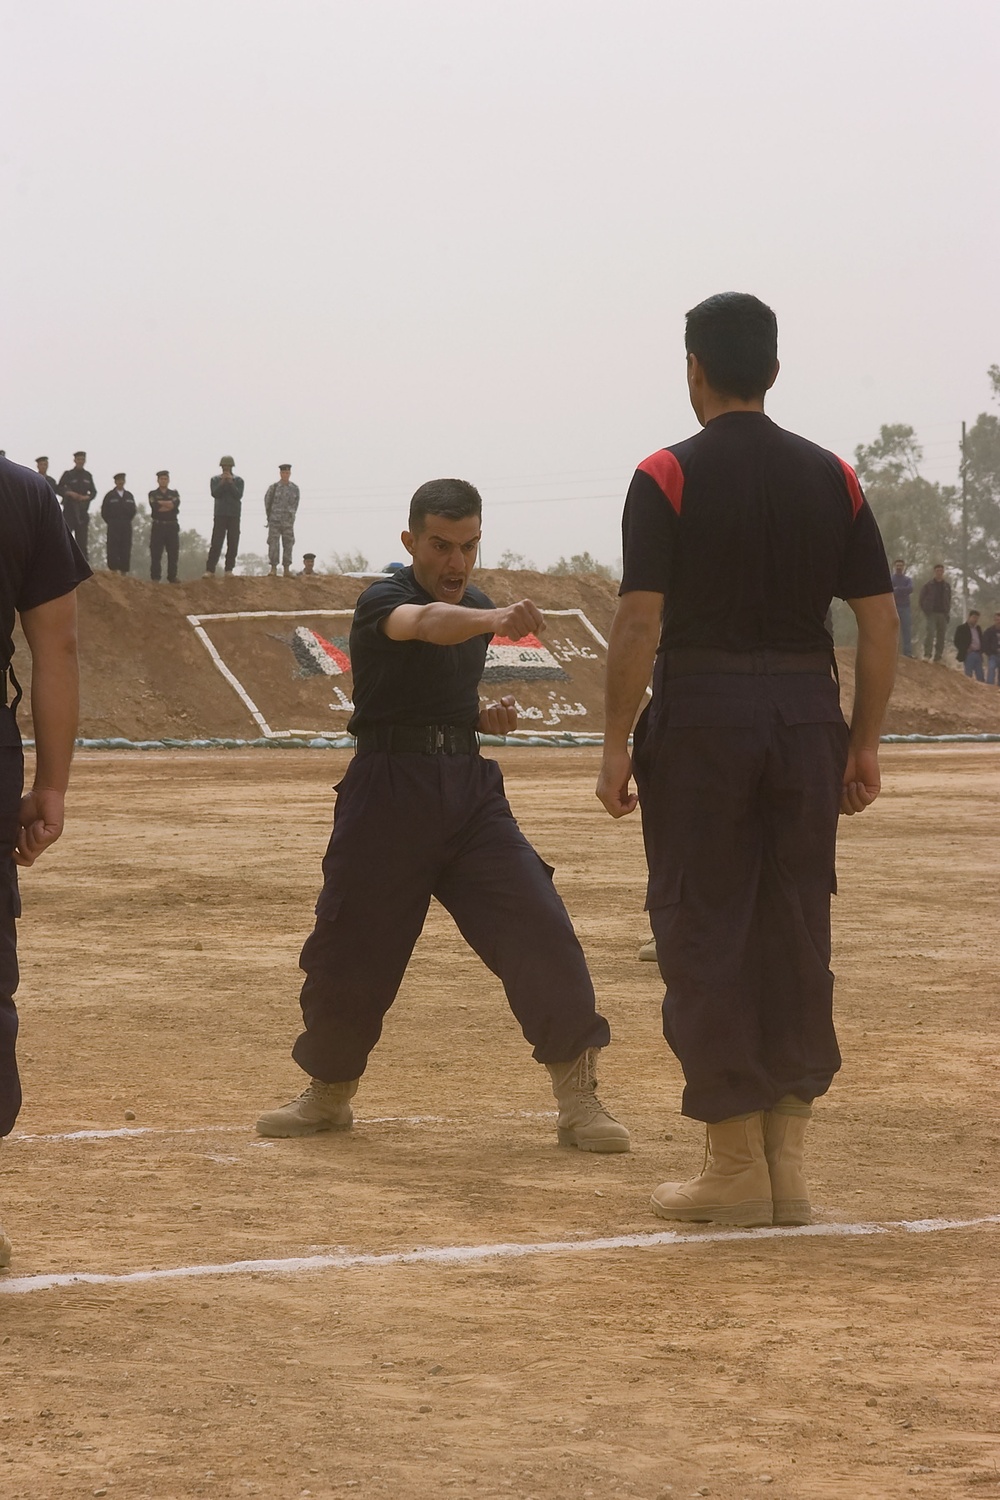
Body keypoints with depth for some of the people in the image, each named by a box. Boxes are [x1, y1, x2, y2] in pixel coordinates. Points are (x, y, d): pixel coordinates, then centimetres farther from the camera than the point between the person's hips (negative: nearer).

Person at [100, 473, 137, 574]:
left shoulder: (129, 496, 14)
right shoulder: (110, 495, 5)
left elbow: (133, 511, 15)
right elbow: (104, 511, 4)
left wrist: (128, 521, 6)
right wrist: (111, 522, 2)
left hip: (126, 526, 3)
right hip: (113, 527, -3)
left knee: (126, 550, -1)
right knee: (113, 549, -10)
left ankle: (124, 571, -1)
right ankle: (114, 571, -13)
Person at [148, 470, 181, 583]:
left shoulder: (174, 494, 13)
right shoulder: (153, 494, 7)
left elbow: (175, 505, -9)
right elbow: (155, 507, -12)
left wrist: (161, 503, -9)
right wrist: (169, 505, -6)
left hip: (172, 526, 2)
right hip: (158, 526, -2)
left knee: (173, 553, 1)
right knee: (156, 554, -3)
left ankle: (172, 578, 6)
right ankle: (155, 578, -1)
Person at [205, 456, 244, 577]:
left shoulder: (238, 480, 6)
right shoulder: (215, 479, 7)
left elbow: (239, 495, -8)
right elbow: (215, 494, -7)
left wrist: (231, 483, -15)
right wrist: (222, 482, -16)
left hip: (234, 516, 1)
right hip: (220, 515, -1)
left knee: (233, 544, 0)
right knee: (216, 544, -7)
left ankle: (229, 570, 5)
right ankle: (210, 570, -8)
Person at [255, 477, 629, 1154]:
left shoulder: (476, 608, 14)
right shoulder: (383, 602, -8)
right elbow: (427, 624, -34)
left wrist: (487, 717, 6)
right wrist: (496, 620, -54)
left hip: (470, 792, 4)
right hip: (389, 791, -4)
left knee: (539, 928, -11)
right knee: (352, 946, 4)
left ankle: (579, 1098, -7)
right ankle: (329, 1093, 28)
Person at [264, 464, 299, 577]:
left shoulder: (295, 488, 2)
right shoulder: (273, 487, -5)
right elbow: (267, 502, 7)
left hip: (288, 522, 2)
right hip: (274, 521, -2)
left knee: (288, 545, 1)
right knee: (274, 545, -5)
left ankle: (286, 569, 5)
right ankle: (273, 569, -2)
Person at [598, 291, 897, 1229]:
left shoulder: (669, 477, -6)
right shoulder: (831, 478, 7)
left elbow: (640, 621, -13)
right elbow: (879, 619, 5)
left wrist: (616, 745, -7)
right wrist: (864, 744, 11)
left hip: (700, 719, -4)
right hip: (806, 718, 4)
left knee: (706, 938, 2)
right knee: (795, 934, 10)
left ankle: (737, 1171, 3)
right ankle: (786, 1161, 12)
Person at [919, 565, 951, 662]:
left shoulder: (947, 585, 11)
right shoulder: (928, 584, 0)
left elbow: (949, 600, 16)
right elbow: (922, 597, 2)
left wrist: (947, 612, 5)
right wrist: (925, 610, -6)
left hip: (943, 614, 4)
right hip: (931, 613, -4)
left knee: (941, 636, 5)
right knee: (930, 632, -18)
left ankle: (938, 657, 12)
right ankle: (927, 655, -21)